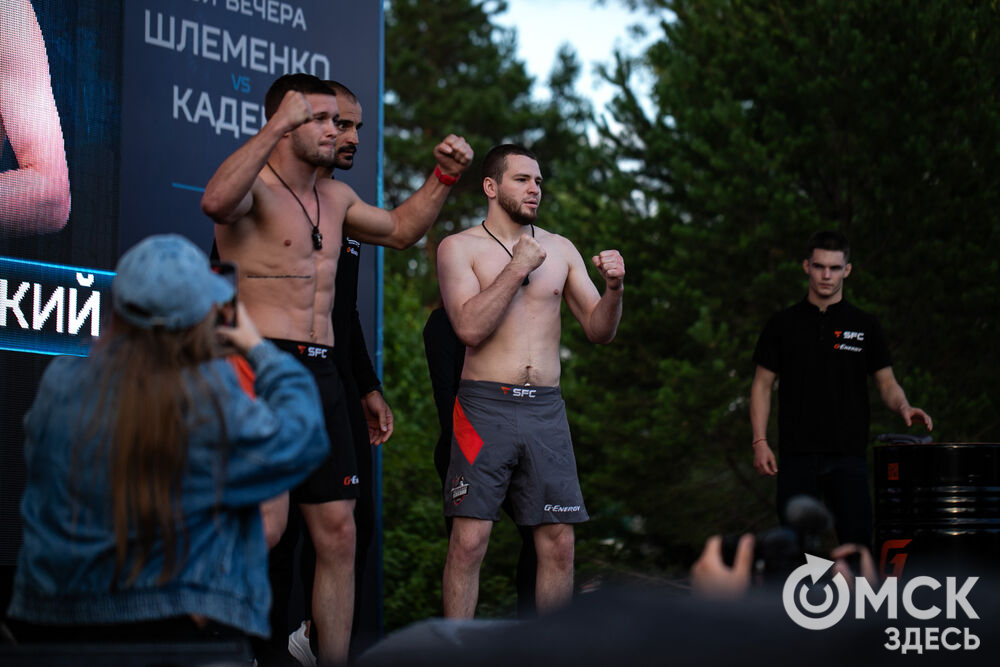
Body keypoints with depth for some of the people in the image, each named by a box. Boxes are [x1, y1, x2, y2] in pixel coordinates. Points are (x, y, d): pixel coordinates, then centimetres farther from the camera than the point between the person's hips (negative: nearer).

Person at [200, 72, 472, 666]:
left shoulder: (335, 196, 19)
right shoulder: (254, 186, -6)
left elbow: (400, 229, 33)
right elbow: (216, 201, -31)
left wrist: (444, 176, 19)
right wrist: (276, 127, -32)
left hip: (322, 372, 8)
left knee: (338, 533, 7)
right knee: (265, 523, -20)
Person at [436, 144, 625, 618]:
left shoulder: (560, 250, 14)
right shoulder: (460, 248, 3)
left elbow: (599, 331, 13)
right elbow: (470, 327, -12)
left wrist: (614, 289, -7)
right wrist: (517, 268, -10)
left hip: (546, 408, 4)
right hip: (485, 405, -4)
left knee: (559, 542, 2)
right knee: (469, 541, -8)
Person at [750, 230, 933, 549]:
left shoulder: (864, 325, 6)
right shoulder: (783, 324, 6)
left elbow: (886, 382, 6)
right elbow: (762, 385, 6)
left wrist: (903, 406, -17)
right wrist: (760, 442, -5)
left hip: (848, 454, 0)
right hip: (797, 455, 0)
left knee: (857, 542, -5)